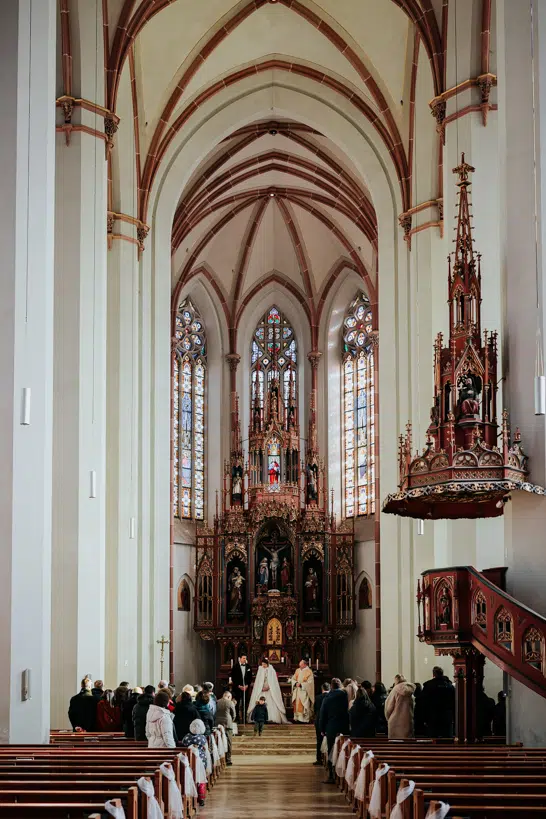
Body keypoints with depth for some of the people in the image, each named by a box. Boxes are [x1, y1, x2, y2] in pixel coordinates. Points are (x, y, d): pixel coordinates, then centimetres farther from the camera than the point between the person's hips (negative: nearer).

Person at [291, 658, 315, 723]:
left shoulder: (309, 672, -7)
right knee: (296, 704, 4)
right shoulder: (298, 670, 10)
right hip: (297, 691, 5)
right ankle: (297, 717, 11)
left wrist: (301, 684, -19)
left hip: (304, 692, -5)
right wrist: (296, 683, -10)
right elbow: (293, 679, 11)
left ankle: (305, 719, -2)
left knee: (304, 706, -6)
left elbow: (309, 683, -12)